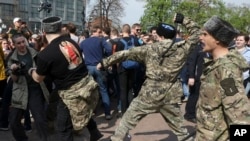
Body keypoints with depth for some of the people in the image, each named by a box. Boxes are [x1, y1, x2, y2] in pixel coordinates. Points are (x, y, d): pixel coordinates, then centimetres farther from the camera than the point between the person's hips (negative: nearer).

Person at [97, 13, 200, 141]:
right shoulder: (181, 50, -2)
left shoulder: (149, 49, -3)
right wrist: (183, 20, 10)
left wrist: (104, 62, 11)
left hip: (149, 95, -2)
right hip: (170, 97, 2)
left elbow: (125, 54, 2)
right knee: (178, 127, 21)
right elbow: (196, 32, 11)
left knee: (127, 121, 13)